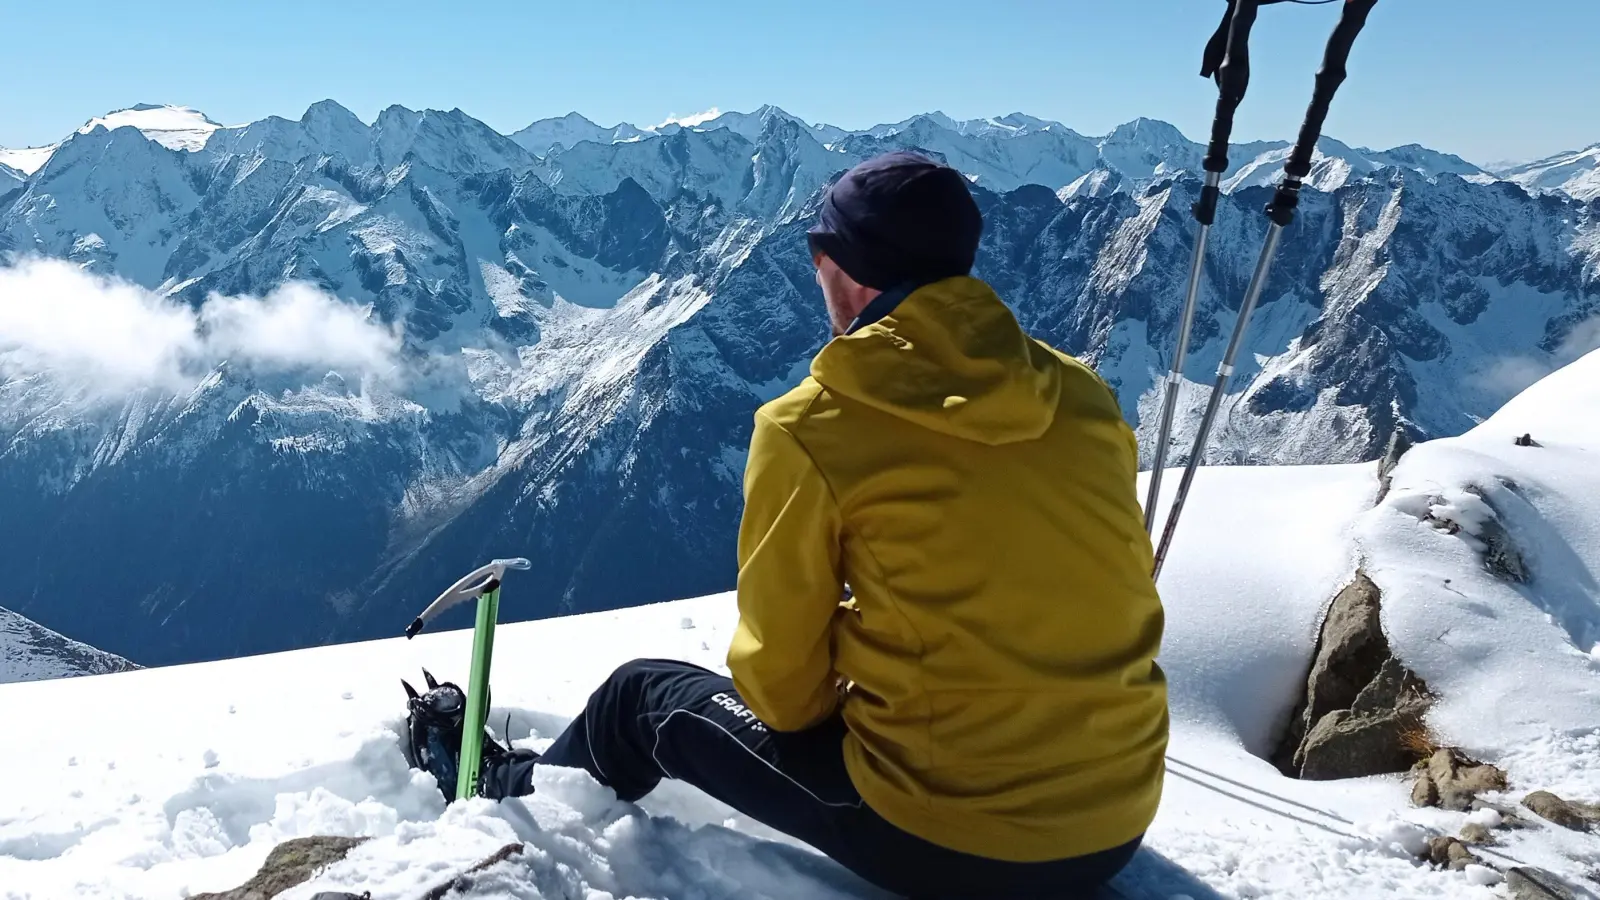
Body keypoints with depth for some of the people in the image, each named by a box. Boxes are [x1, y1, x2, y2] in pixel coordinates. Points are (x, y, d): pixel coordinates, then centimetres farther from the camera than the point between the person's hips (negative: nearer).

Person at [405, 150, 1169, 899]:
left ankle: (506, 794, 48)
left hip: (939, 836, -5)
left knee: (643, 698, 17)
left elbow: (780, 681, -7)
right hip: (1117, 821, 6)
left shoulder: (813, 426, -14)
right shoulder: (1086, 398, 0)